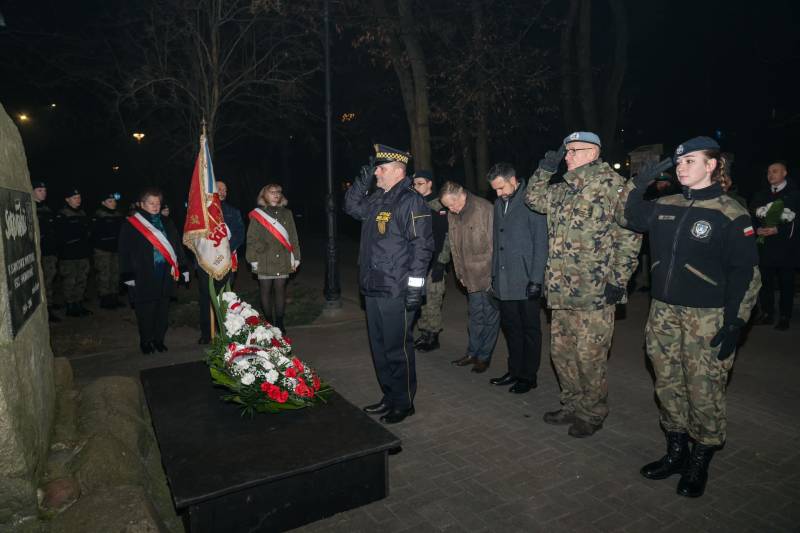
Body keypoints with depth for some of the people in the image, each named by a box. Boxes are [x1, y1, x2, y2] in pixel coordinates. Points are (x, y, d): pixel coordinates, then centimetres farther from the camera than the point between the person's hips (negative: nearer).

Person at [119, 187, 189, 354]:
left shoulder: (167, 224, 13)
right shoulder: (131, 225, -1)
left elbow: (177, 247, 15)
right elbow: (125, 252, -3)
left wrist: (182, 269, 9)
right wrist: (129, 276, -9)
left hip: (166, 275, 4)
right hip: (144, 277, -4)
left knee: (163, 310, 8)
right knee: (145, 311, 3)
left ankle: (159, 339, 21)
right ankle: (145, 342, 17)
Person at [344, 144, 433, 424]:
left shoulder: (411, 201, -12)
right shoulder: (376, 198, 13)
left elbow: (422, 245, -17)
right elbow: (351, 207, 29)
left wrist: (415, 284, -20)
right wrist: (362, 180, 14)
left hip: (396, 291, -9)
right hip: (373, 287, 9)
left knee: (397, 348, 2)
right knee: (379, 347, 17)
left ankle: (404, 403, 18)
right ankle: (389, 397, 32)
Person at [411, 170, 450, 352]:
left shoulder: (439, 205, -7)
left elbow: (445, 236, -11)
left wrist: (440, 264, -15)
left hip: (433, 262, -6)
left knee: (433, 300, -2)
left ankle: (433, 336, 9)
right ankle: (424, 333, 20)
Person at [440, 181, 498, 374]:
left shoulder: (485, 209, -16)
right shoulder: (451, 216, 4)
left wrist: (494, 275, -14)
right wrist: (460, 274, 9)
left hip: (489, 276, -5)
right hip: (471, 277, 6)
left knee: (490, 317, 7)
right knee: (475, 316, 15)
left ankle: (484, 356, 19)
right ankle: (472, 353, 28)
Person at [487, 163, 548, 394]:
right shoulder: (499, 204, 13)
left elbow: (540, 243, -11)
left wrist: (536, 279, -15)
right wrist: (494, 274, 14)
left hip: (526, 281, -6)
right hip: (504, 281, 6)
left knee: (529, 329, 6)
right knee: (510, 327, 13)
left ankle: (528, 376, 18)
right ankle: (515, 371, 26)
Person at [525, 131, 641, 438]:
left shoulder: (613, 186, -9)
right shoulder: (563, 189, 13)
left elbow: (630, 236, -12)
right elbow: (533, 198, 22)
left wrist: (618, 280, -15)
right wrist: (546, 168, 9)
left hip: (595, 291, -7)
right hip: (562, 289, 8)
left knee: (590, 357, 4)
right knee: (561, 352, 17)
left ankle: (593, 413, 25)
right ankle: (572, 405, 35)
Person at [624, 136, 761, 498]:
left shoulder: (730, 214, -7)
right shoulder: (666, 207, 8)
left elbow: (745, 272, -9)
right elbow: (633, 217, 23)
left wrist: (734, 324, -13)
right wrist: (639, 185, 6)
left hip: (706, 318, -5)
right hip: (663, 312, 6)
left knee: (704, 392, 2)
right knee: (668, 387, 13)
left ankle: (699, 462, 22)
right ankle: (676, 453, 30)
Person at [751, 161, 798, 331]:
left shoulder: (795, 193, 3)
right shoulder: (760, 195, 15)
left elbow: (795, 221, -5)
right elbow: (753, 217, 10)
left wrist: (777, 229, -17)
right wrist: (757, 229, -9)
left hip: (785, 247, -3)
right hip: (764, 246, 3)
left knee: (786, 283, 2)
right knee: (765, 282, 2)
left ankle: (784, 317, 10)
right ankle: (767, 314, 12)